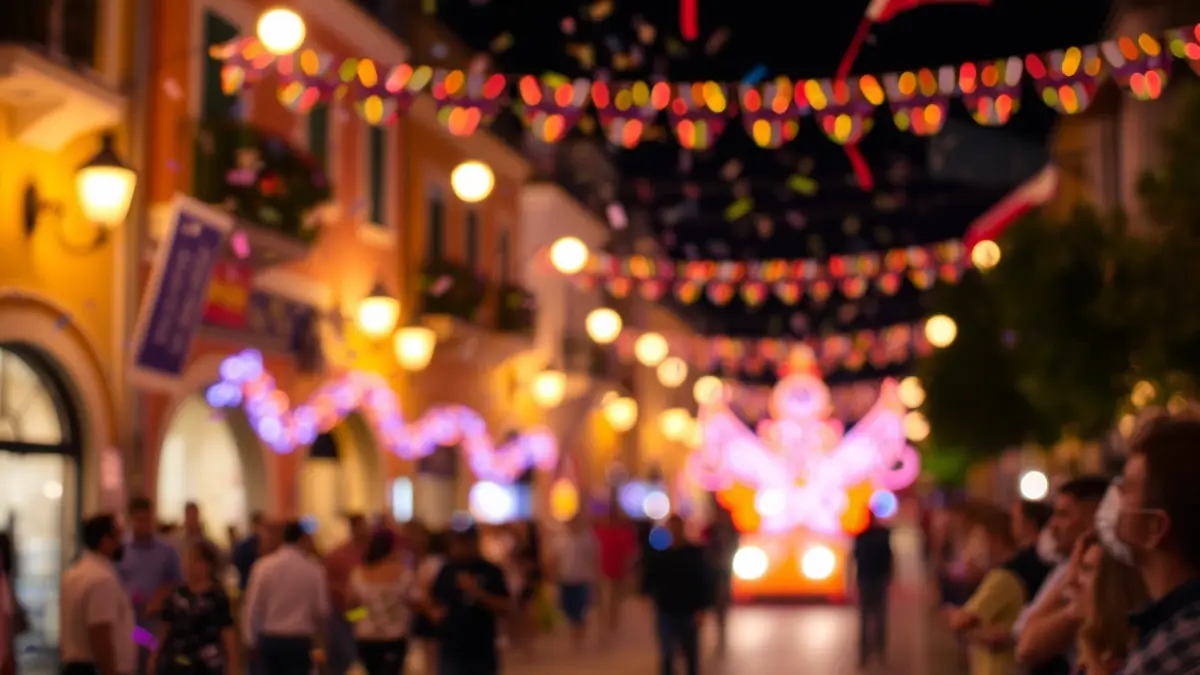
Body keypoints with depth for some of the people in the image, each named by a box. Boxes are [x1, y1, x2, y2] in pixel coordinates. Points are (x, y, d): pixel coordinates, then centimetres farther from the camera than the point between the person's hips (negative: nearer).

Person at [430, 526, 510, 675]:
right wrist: (436, 612, -7)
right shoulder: (447, 571, 4)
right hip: (450, 648, 0)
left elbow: (503, 606, -10)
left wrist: (477, 591, -22)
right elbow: (435, 602, 15)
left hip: (482, 650, 0)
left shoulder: (490, 572, -3)